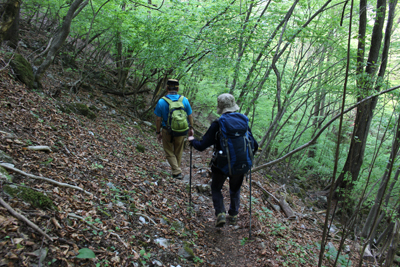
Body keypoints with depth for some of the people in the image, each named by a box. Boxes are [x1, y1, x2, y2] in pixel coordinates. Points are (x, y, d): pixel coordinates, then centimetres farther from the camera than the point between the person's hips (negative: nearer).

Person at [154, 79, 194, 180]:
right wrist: (191, 128, 12)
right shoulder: (184, 100, -10)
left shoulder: (161, 102, -15)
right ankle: (177, 169, 37)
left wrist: (158, 132, 3)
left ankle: (177, 172, 3)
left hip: (167, 131, -2)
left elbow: (158, 119, -10)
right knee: (178, 151, 21)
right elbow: (190, 116, -2)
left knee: (169, 152, 14)